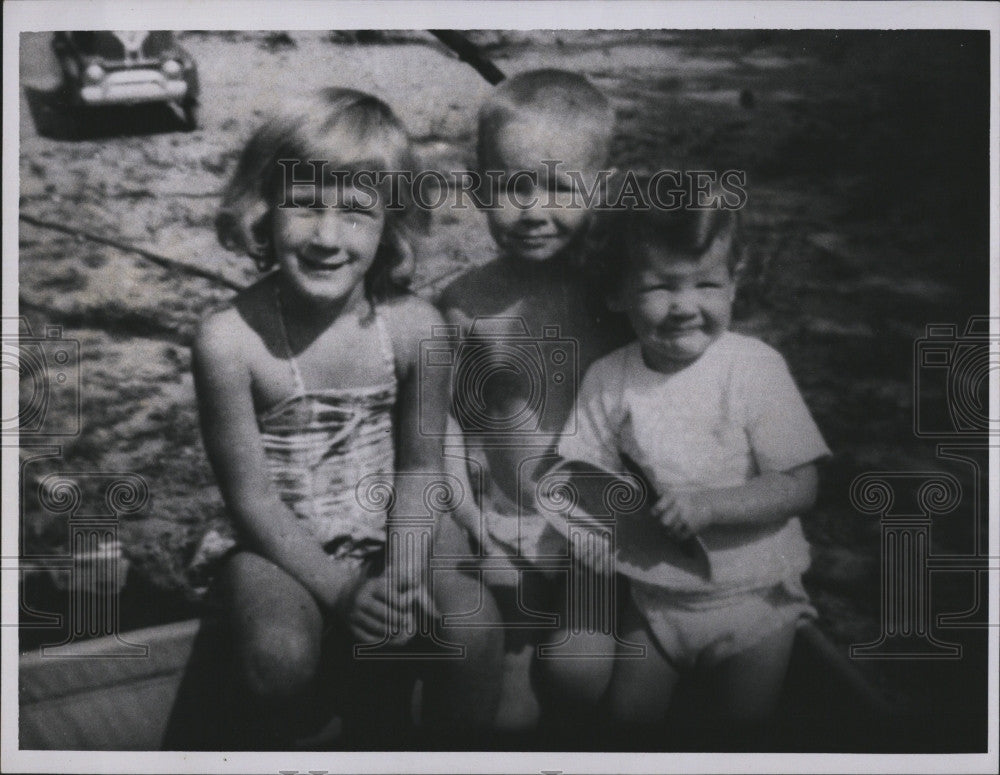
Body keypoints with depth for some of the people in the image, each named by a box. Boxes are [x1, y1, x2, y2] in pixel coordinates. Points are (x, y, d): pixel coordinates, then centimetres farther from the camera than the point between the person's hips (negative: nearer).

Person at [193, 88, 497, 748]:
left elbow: (419, 467, -3)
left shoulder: (416, 326, -12)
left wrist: (403, 573, -18)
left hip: (392, 534, 2)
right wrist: (341, 590, -19)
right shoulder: (230, 339, -18)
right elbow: (251, 495, -13)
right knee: (281, 655, -30)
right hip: (283, 546, -1)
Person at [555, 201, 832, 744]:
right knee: (629, 715, 13)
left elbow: (799, 486, -19)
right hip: (656, 591, 3)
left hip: (751, 591, -2)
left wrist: (708, 503, -31)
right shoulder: (609, 379, -10)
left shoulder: (754, 367, -18)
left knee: (742, 721, 8)